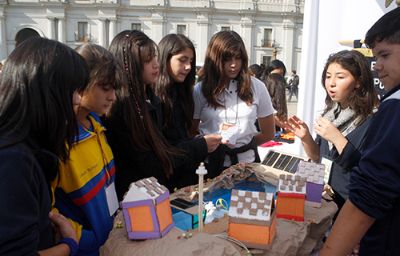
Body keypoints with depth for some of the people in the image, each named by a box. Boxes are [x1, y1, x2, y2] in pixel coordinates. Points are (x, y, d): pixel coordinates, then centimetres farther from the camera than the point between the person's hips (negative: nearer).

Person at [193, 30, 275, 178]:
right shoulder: (200, 89, -4)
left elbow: (268, 133, 6)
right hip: (210, 164, 0)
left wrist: (244, 144, 1)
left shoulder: (256, 87, -2)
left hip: (246, 163, 1)